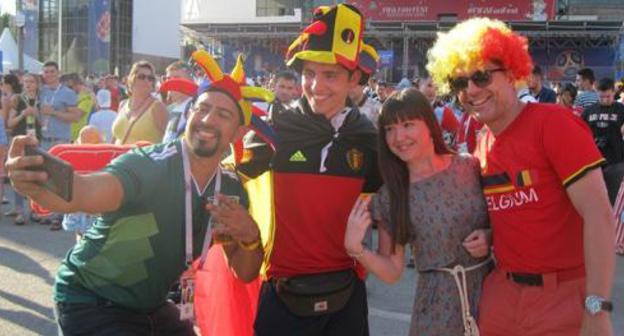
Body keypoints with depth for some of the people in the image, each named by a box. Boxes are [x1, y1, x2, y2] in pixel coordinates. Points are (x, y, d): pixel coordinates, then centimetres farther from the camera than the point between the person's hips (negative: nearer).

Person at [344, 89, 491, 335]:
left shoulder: (470, 167, -4)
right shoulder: (389, 197, -5)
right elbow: (392, 272, -2)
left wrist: (491, 237, -12)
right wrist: (355, 248, -17)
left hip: (492, 289, 1)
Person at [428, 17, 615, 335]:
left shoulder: (553, 122, -13)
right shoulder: (481, 147, 7)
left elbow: (598, 214, -19)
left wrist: (597, 309, -25)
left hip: (565, 296, -6)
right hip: (502, 292, 6)